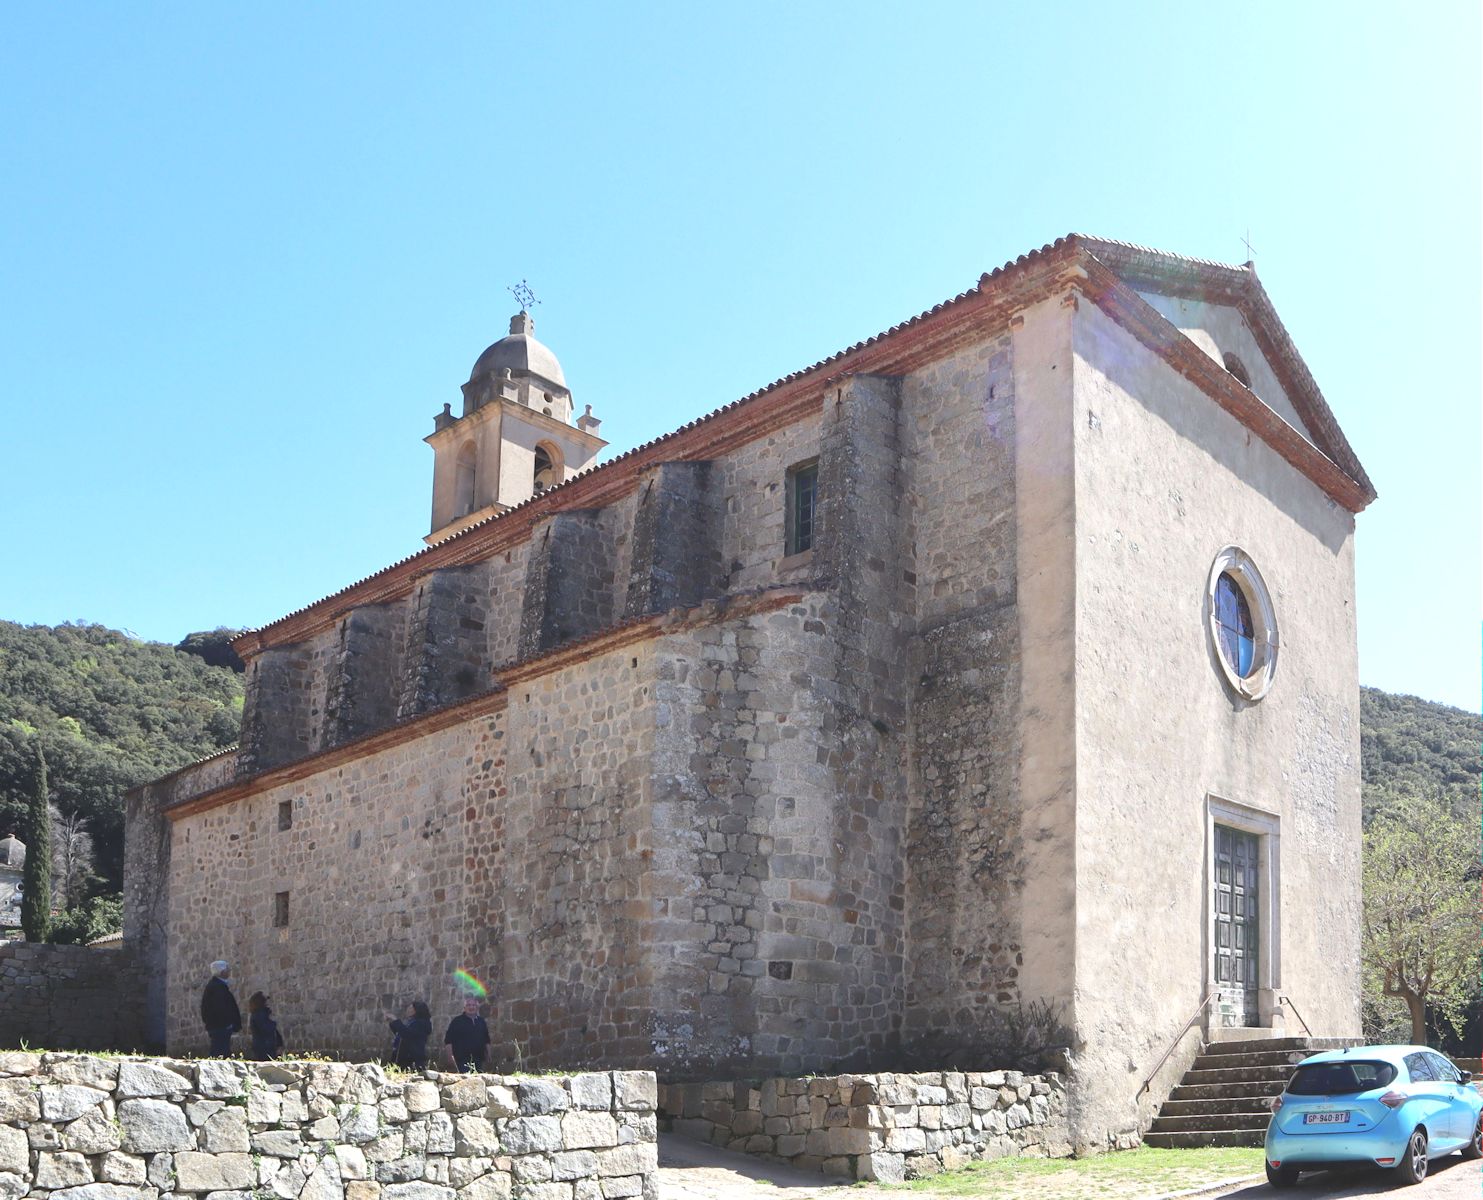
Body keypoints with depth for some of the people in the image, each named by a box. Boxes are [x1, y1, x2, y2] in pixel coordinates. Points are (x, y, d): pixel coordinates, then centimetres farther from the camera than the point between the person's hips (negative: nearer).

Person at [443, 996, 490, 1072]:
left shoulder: (481, 1021, 15)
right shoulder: (457, 1021, 1)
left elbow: (486, 1041, 22)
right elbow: (448, 1041, -3)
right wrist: (451, 1057, -11)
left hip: (478, 1061, 5)